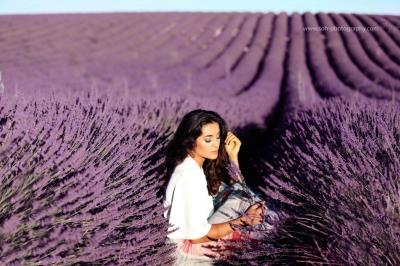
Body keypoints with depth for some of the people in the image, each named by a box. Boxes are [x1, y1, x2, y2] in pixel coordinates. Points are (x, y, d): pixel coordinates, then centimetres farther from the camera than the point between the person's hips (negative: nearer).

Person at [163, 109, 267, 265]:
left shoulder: (195, 165, 2)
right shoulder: (189, 176, -26)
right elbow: (197, 235, -25)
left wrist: (233, 155, -4)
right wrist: (243, 220, -28)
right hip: (187, 249, -8)